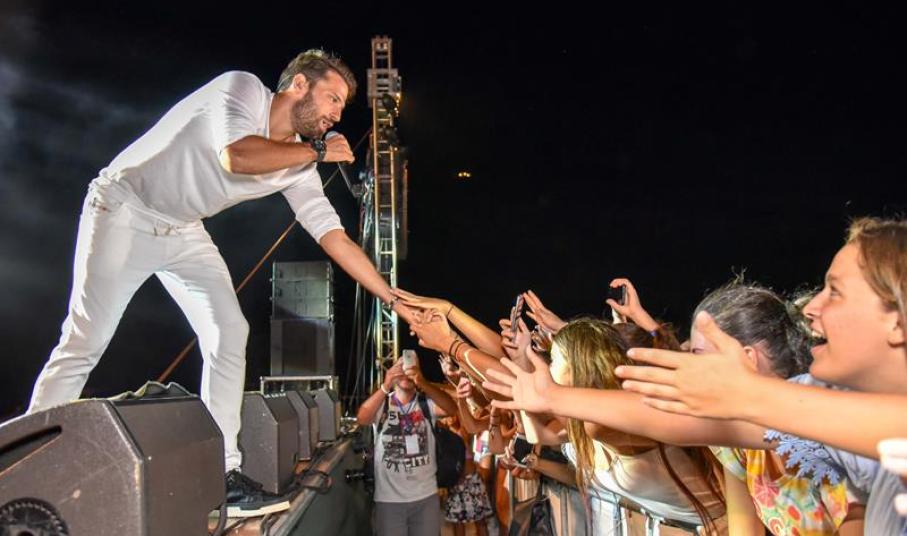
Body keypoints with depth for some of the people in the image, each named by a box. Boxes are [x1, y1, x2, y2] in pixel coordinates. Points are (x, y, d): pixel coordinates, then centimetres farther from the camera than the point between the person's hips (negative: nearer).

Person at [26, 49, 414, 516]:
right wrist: (317, 151, -24)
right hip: (124, 210, -6)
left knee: (230, 336, -6)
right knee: (83, 344, -8)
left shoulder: (298, 166, -3)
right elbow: (236, 157, -39)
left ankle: (222, 474, -1)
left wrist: (396, 301, -7)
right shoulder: (242, 88, -18)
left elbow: (335, 238, -3)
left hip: (183, 232, 6)